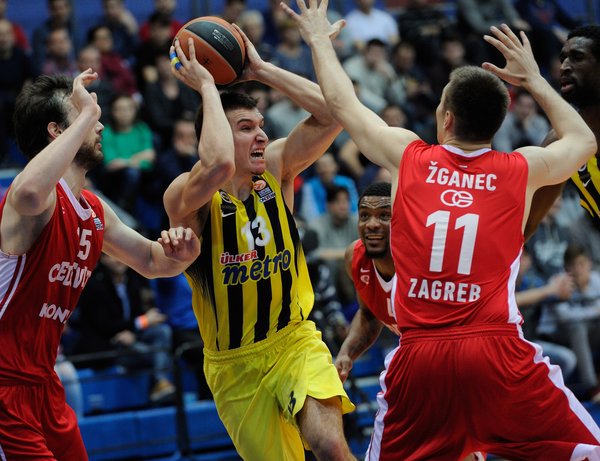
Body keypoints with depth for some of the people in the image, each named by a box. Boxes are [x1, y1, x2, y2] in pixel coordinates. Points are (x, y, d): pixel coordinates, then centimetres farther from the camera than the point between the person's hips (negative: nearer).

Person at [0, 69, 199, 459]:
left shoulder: (94, 211, 13)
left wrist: (179, 254, 1)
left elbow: (149, 261, 26)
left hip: (43, 385, 10)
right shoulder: (43, 196, -16)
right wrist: (87, 114, -32)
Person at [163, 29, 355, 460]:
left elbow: (334, 113, -13)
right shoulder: (185, 196, -17)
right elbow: (219, 165, -41)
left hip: (295, 341, 2)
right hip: (234, 364, -2)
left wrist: (261, 70, -14)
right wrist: (207, 87, -28)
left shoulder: (276, 169, -3)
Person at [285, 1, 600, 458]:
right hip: (497, 352, -2)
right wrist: (533, 79, 37)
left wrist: (319, 39, 41)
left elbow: (341, 104, 24)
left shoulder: (407, 156, 8)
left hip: (419, 355, 2)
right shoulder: (522, 169, 6)